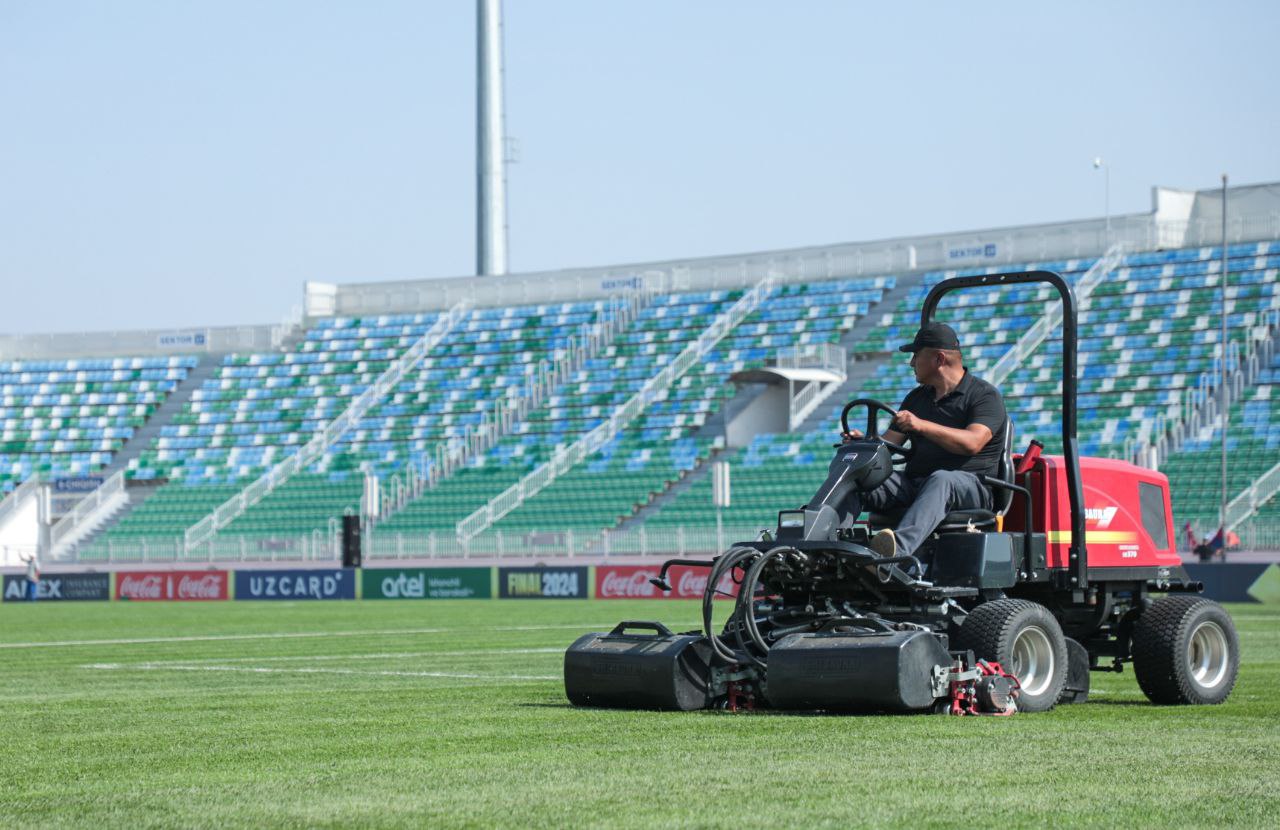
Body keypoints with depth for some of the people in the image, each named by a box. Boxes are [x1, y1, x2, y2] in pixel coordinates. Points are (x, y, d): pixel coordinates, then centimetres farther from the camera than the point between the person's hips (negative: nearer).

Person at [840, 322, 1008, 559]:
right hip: (914, 483, 6)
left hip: (969, 484, -6)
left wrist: (922, 425, -29)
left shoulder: (985, 395, 0)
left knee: (940, 480, -41)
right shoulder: (916, 398, 23)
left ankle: (899, 548, -67)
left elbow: (972, 443, -18)